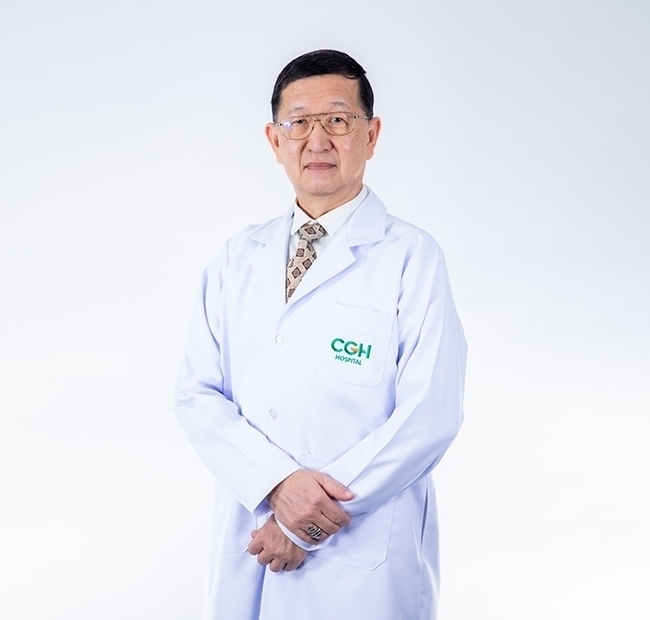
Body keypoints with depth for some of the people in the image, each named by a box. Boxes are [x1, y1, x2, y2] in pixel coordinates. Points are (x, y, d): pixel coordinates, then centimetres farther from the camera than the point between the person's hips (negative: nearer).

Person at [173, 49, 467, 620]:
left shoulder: (412, 257, -8)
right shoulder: (237, 258, 5)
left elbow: (430, 415, -14)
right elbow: (199, 395, 1)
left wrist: (313, 526, -15)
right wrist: (278, 482, -15)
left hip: (363, 560, -3)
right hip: (247, 551, 4)